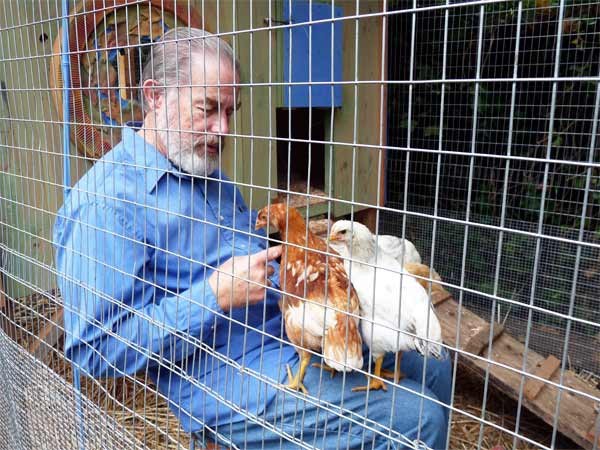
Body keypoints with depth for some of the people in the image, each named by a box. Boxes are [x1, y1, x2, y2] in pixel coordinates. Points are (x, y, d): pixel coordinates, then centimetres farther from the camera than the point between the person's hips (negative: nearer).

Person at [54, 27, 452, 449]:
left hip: (298, 334, 9)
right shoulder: (104, 200, -17)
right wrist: (214, 296, -25)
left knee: (433, 370, 17)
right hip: (237, 386, -9)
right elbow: (96, 348, -20)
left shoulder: (208, 173, 12)